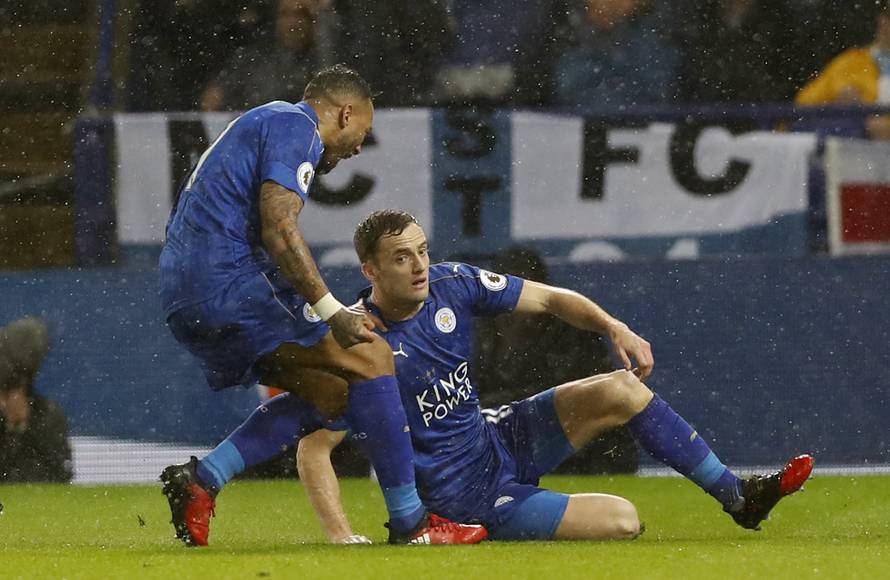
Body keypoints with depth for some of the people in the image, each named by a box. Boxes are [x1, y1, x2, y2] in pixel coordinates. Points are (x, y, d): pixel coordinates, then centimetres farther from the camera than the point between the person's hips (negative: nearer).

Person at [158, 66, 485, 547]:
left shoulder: (261, 122, 28)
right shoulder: (296, 126, -3)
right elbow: (279, 228, -17)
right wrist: (331, 312, -19)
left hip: (183, 297, 10)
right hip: (228, 281, -10)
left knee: (330, 391, 12)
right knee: (369, 358, -8)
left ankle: (198, 480, 2)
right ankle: (410, 522, -10)